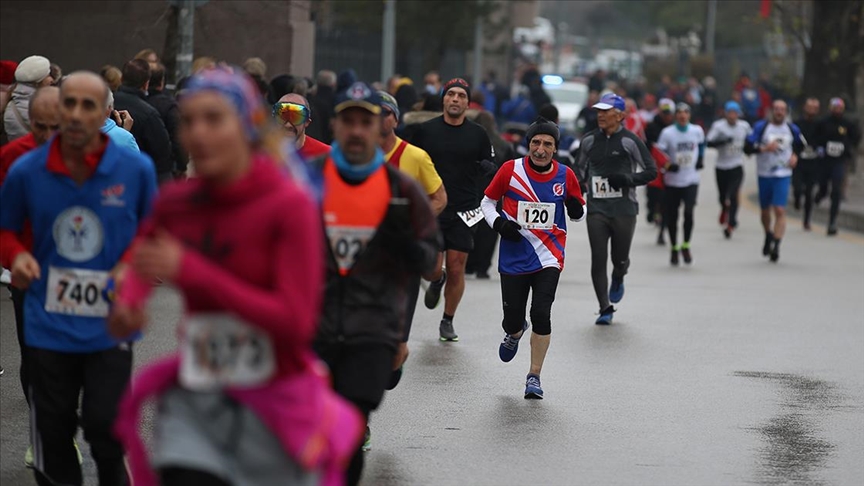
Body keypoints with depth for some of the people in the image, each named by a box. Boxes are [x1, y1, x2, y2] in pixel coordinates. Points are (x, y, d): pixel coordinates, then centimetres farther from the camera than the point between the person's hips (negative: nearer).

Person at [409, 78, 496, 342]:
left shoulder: (478, 134, 5)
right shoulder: (425, 130, 2)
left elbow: (489, 167, 15)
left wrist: (487, 167, -7)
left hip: (463, 211, 1)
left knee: (457, 269, 0)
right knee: (431, 267, -7)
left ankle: (448, 321, 18)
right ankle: (437, 281, 31)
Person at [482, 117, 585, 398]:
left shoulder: (565, 175, -1)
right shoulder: (511, 170, -5)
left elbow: (578, 214, 12)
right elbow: (488, 202, 8)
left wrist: (576, 209, -12)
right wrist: (498, 223, -10)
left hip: (548, 257, 0)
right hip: (514, 257, 0)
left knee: (541, 314, -16)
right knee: (512, 320, 3)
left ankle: (534, 376, 1)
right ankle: (515, 333, 44)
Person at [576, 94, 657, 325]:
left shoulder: (630, 141, -6)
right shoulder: (589, 141, 7)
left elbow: (651, 171, -2)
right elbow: (581, 170, 21)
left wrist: (628, 179, -18)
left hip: (624, 210, -2)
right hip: (596, 209, 2)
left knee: (620, 259, 7)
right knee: (598, 260, -5)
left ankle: (618, 280, 43)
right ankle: (605, 309, 4)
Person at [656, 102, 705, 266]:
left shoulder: (697, 131, 1)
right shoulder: (667, 133, -7)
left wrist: (700, 159, 11)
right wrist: (667, 165, -21)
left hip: (691, 180, 1)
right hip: (672, 180, -1)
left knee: (689, 212, -16)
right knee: (672, 216, 6)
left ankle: (686, 246, 1)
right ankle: (674, 249, 23)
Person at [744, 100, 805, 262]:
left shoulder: (792, 129, 4)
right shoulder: (761, 127, -5)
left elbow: (801, 144, 24)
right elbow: (747, 148, -11)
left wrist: (795, 155, 6)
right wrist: (764, 148, -25)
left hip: (783, 175, 0)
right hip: (764, 175, 0)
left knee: (780, 211, -14)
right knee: (765, 210, 14)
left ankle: (776, 246, -16)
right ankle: (768, 236, 41)